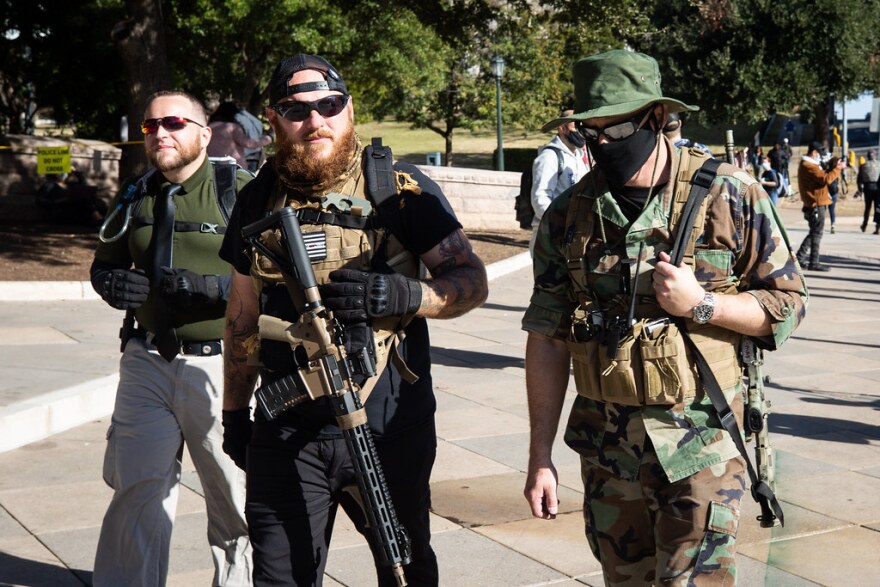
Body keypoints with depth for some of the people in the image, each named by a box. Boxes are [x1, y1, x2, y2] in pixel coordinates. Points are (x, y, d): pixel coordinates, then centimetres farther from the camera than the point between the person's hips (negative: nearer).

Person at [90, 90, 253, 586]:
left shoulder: (240, 192, -6)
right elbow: (103, 263, 25)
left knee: (235, 501, 5)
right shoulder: (136, 197, 12)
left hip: (220, 366, -4)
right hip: (147, 363, 4)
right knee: (136, 489, 4)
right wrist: (113, 283, 1)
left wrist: (212, 287, -23)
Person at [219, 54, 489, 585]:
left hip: (391, 427, -2)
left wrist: (402, 296, -24)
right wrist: (234, 412, 19)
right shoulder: (260, 201, 7)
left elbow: (473, 281, -5)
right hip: (286, 431, 2)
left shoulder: (400, 189, -5)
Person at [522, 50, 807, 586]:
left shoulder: (731, 196, -7)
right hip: (606, 447, 3)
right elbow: (547, 340, 3)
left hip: (701, 445, -3)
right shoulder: (569, 215, 1)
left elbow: (788, 303, -1)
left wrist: (701, 304, -19)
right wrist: (541, 457, 1)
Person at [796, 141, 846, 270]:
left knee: (814, 233, 17)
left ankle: (800, 258, 19)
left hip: (814, 204, 11)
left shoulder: (808, 165, 18)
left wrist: (834, 168, 8)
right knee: (816, 234, -5)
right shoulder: (809, 166, -17)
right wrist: (838, 168, -13)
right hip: (816, 205, -11)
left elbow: (822, 176, 19)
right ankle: (814, 263, -2)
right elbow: (826, 179, -23)